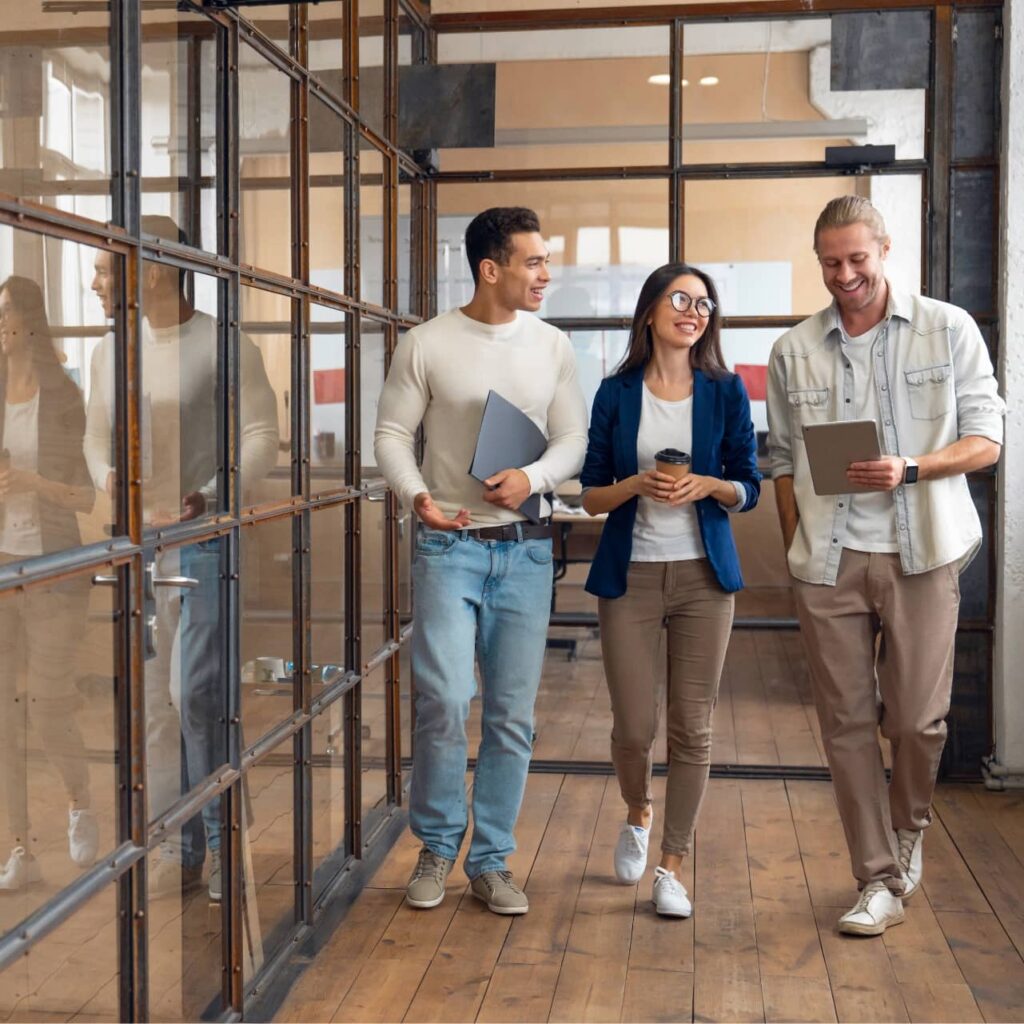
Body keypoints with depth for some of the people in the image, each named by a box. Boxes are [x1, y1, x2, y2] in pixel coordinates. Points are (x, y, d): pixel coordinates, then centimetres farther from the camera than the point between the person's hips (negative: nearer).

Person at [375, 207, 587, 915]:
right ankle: (438, 845, 13)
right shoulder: (427, 344, -1)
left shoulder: (553, 346, 6)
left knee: (513, 714, 5)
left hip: (525, 549, 3)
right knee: (444, 701, -11)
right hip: (449, 545, -3)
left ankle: (492, 861, 19)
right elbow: (392, 434, 1)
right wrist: (418, 496, -17)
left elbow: (575, 439, 6)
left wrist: (533, 477, -15)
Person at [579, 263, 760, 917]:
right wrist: (637, 484, -15)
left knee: (693, 727, 1)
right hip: (630, 573, 0)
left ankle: (673, 867, 15)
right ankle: (638, 815, 33)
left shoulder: (726, 392, 4)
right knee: (634, 727, 0)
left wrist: (707, 485, -14)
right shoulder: (616, 393, 3)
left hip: (703, 573, 1)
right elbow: (591, 496, 5)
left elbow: (749, 489, 6)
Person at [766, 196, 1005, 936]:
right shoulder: (794, 351, 8)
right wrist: (796, 549, 4)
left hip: (920, 554, -2)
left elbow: (986, 439, 0)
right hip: (829, 561, 2)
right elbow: (784, 461, 12)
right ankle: (879, 880, 16)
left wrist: (909, 470, -17)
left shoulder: (948, 329, 2)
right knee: (847, 723, 4)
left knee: (917, 720, 1)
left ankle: (908, 832, 33)